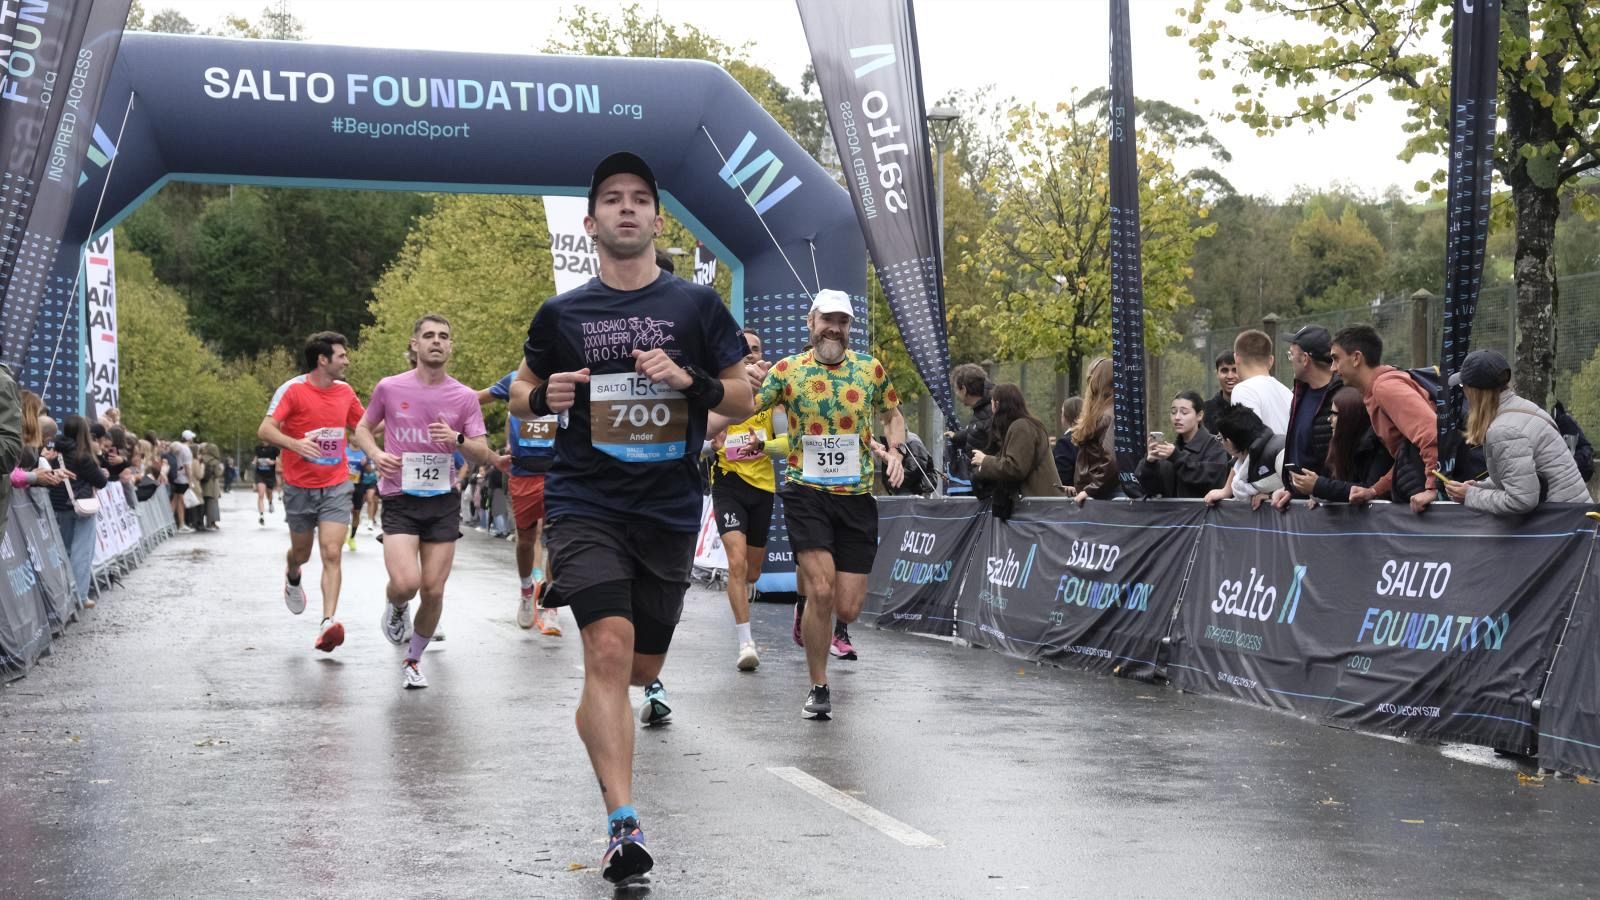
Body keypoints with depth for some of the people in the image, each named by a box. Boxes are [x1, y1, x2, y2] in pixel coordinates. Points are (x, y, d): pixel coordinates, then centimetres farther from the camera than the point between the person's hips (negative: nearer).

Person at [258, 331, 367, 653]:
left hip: (336, 486, 2)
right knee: (301, 553, 15)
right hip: (300, 487, -2)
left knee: (332, 554, -13)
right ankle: (293, 576, 52)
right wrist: (295, 444, -38)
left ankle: (328, 623, -18)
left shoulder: (345, 392, 4)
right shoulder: (293, 390, -12)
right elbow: (265, 429, -20)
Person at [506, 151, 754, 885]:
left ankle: (648, 689, 51)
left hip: (668, 513, 2)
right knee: (609, 649, -21)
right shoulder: (562, 314, 4)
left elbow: (744, 399, 6)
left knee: (641, 665, 12)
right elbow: (522, 396, 17)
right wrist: (543, 396, -7)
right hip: (585, 504, -2)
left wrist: (690, 380, -14)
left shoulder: (696, 304, 3)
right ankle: (623, 826, -20)